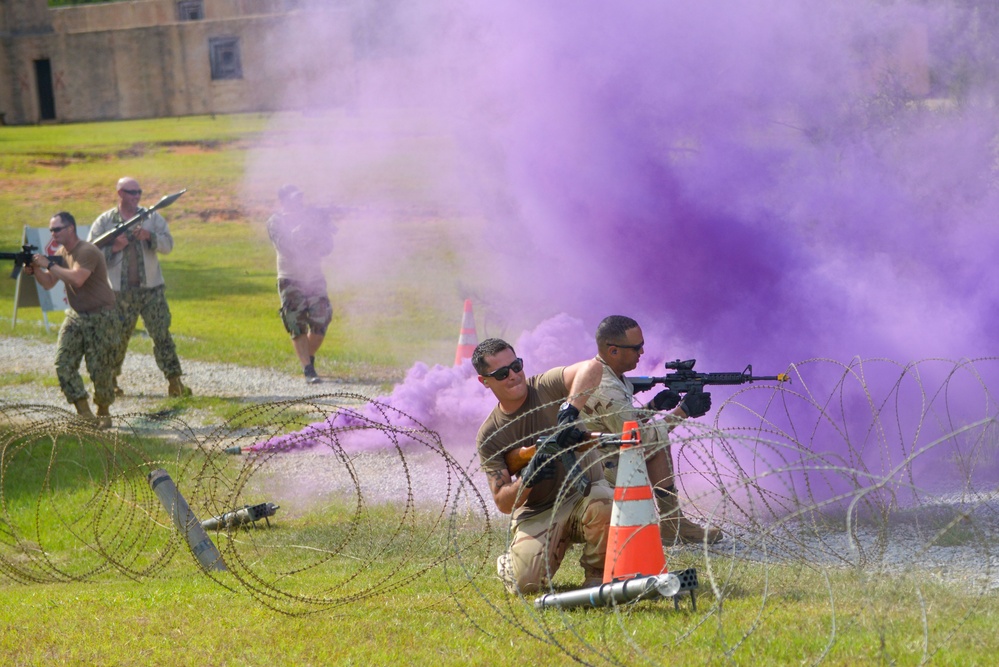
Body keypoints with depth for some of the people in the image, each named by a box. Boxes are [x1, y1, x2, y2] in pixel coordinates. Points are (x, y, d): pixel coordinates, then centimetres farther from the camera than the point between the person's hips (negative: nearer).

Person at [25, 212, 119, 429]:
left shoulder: (87, 252, -18)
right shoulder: (62, 253, 9)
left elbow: (77, 278, -33)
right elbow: (48, 283, 12)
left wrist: (49, 264, -26)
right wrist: (35, 270, -8)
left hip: (100, 316, -8)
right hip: (76, 316, 8)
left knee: (100, 368, -5)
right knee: (63, 363, -7)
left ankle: (103, 413, 14)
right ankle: (84, 412, -5)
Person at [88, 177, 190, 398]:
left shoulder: (152, 218, 7)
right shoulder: (105, 221, 4)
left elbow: (167, 244, -3)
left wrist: (149, 236, -20)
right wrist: (113, 248, -15)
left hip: (151, 288, 1)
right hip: (121, 292, -1)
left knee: (162, 334, -5)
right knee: (117, 338, 5)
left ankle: (174, 381, -4)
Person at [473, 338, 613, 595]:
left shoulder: (547, 388, -8)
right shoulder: (489, 436, -2)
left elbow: (592, 368, -30)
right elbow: (503, 503, -5)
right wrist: (526, 480, -27)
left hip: (583, 493, -1)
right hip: (537, 514, 1)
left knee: (603, 505, -38)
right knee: (524, 582, -24)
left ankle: (596, 574, -7)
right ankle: (510, 562, 17)